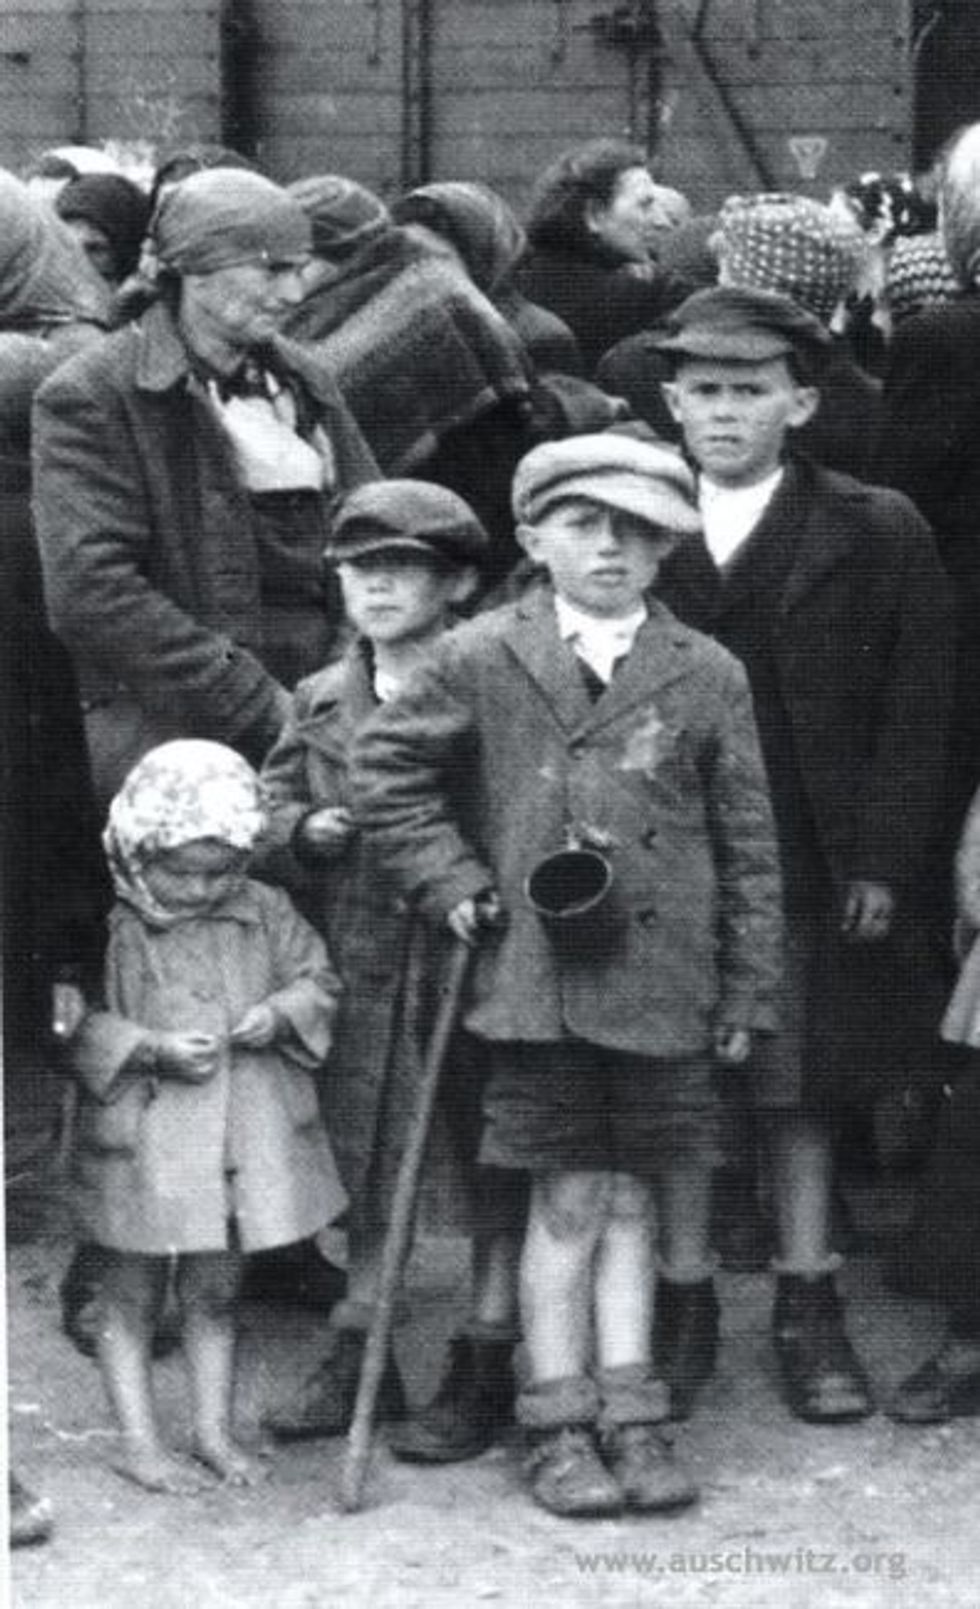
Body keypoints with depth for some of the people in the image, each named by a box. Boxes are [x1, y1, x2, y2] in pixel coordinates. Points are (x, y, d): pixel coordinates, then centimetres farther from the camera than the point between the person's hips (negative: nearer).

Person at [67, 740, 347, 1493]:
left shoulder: (264, 912, 1)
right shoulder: (107, 925, -11)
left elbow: (318, 979, 9)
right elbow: (77, 1024, -11)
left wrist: (280, 1014, -11)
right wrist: (153, 1049, -22)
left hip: (246, 1135, 3)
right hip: (141, 1138, -3)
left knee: (216, 1290, 14)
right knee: (133, 1292, 7)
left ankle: (215, 1430, 25)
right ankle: (139, 1439, 18)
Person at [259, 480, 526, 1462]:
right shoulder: (321, 703, 9)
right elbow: (273, 801, 15)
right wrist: (304, 831, -5)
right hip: (363, 967, 4)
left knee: (493, 1167, 6)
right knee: (368, 1166, 13)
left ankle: (485, 1371, 17)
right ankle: (356, 1356, 25)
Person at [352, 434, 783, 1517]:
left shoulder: (706, 675, 3)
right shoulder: (480, 660, 0)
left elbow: (747, 842, 7)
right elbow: (384, 765, 8)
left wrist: (748, 989, 6)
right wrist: (452, 881, -1)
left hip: (662, 981, 2)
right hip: (535, 974, -1)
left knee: (631, 1197, 8)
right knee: (569, 1198, 1)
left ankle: (628, 1418, 17)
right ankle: (559, 1427, 12)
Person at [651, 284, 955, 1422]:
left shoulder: (876, 534, 0)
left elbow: (915, 717, -1)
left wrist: (883, 860, -8)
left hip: (815, 869, -1)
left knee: (803, 1090, 7)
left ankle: (807, 1308, 18)